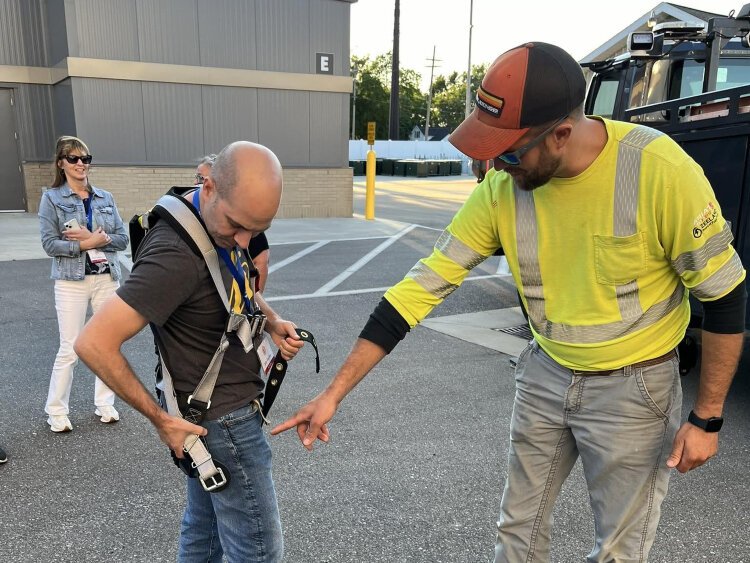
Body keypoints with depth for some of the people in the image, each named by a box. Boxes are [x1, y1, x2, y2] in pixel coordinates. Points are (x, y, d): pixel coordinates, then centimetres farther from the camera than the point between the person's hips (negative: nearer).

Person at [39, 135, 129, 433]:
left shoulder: (105, 198, 8)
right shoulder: (51, 198, 0)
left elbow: (122, 238, 3)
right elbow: (50, 244, -8)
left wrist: (97, 238, -13)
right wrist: (86, 245, -15)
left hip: (107, 278, 3)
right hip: (71, 281, -3)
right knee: (70, 349, -1)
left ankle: (104, 404, 23)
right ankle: (56, 411, 16)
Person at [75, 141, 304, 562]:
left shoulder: (221, 221, -1)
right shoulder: (177, 254, -30)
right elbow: (94, 343, -28)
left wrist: (272, 321, -1)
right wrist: (160, 419, -19)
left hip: (222, 409, 9)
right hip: (222, 419, -9)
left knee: (204, 528, 25)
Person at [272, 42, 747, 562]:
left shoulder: (659, 170, -26)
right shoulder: (501, 188, -14)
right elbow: (424, 286, -13)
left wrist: (707, 418, -8)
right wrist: (335, 392, -13)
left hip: (633, 386, -3)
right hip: (545, 376, 3)